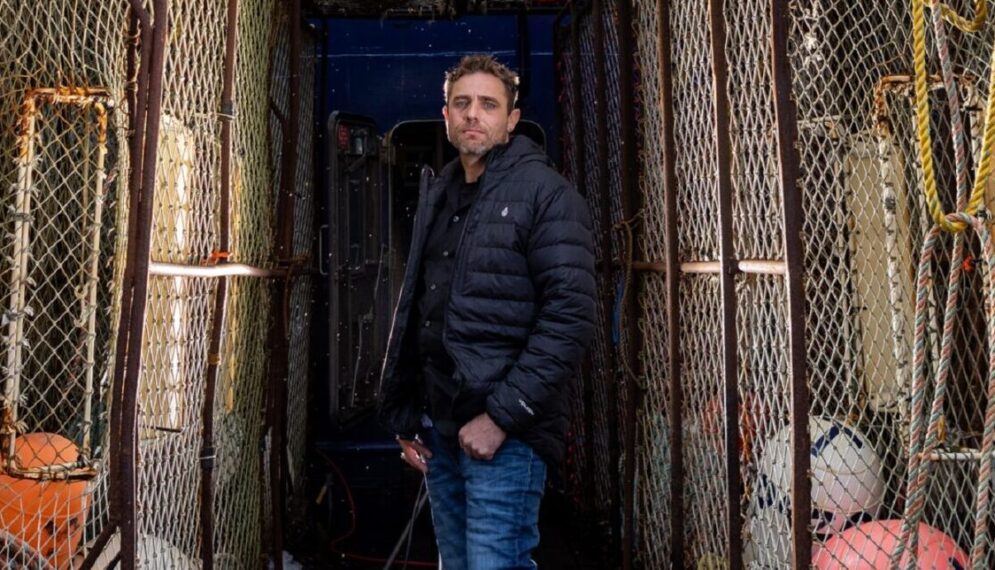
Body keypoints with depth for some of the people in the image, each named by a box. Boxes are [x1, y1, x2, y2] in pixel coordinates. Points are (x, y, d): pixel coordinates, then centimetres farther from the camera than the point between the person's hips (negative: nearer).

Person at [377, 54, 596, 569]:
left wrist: (502, 416, -18)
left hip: (505, 431, -6)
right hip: (439, 428, 7)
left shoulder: (544, 192, -7)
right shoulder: (436, 196, 14)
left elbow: (569, 316, -15)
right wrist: (404, 417, 13)